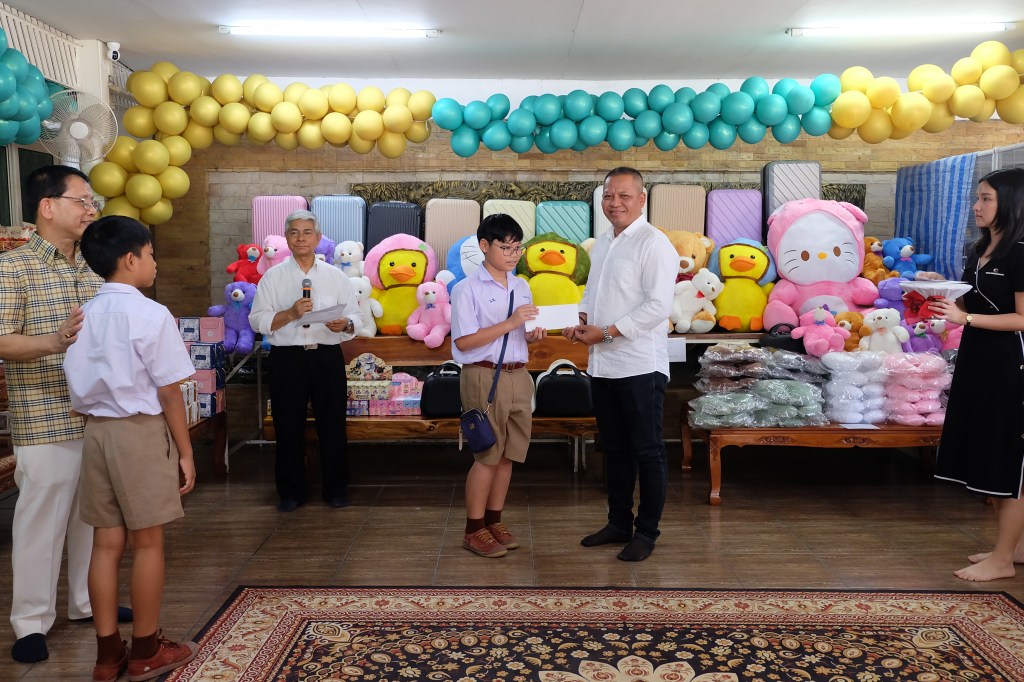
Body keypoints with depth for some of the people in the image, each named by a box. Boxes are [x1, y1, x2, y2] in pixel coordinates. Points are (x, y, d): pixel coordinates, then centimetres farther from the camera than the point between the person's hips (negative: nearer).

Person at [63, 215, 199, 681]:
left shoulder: (83, 317, 6)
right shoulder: (152, 315, -12)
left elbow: (78, 390, 7)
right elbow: (168, 392, -12)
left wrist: (99, 425, 18)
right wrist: (185, 450, -4)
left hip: (96, 431, 6)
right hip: (141, 431, -6)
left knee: (107, 542, 11)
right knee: (147, 542, 5)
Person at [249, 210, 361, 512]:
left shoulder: (336, 277, 9)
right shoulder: (273, 277, 6)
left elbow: (355, 317, 6)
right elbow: (258, 320, 0)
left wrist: (345, 324, -17)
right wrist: (290, 314, -15)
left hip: (327, 357, 1)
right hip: (287, 359, 0)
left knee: (332, 425, 5)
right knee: (289, 428, 6)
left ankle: (335, 489, 20)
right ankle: (291, 492, 20)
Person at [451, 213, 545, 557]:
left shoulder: (521, 287, 12)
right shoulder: (467, 289, -9)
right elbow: (464, 341, -17)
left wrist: (532, 335, -3)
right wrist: (510, 323, -21)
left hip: (518, 377, 7)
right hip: (484, 377, -6)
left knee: (509, 454, 12)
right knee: (487, 455, 0)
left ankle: (494, 521, 26)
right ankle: (474, 529, 14)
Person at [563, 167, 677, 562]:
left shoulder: (653, 243, -11)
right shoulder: (601, 243, 14)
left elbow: (658, 306, -18)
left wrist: (607, 332, -16)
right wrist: (582, 320, 4)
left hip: (640, 366, -8)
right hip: (602, 366, 8)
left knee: (647, 452, 3)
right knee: (615, 449, 17)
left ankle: (646, 532, 14)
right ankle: (618, 523, 29)